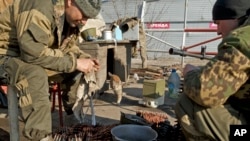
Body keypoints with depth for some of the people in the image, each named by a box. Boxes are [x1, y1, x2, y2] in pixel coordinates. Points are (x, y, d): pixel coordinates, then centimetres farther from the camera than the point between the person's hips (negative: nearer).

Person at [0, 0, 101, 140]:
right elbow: (34, 53, -38)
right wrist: (74, 62, -32)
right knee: (35, 74, -38)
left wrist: (83, 57, -13)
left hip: (33, 54, 8)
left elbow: (68, 47, 7)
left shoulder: (70, 16, -3)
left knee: (79, 70, -6)